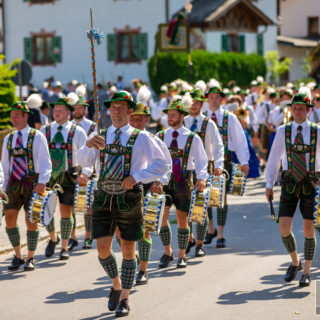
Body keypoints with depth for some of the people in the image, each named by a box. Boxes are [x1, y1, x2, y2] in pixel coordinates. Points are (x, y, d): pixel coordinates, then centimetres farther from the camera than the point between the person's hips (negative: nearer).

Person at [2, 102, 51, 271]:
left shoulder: (37, 137, -3)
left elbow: (45, 162, -9)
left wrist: (42, 182, -23)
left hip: (32, 183, -4)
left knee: (31, 222, -2)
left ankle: (30, 258, 14)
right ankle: (18, 256, 11)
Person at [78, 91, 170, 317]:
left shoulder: (141, 138, 1)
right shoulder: (100, 137, 9)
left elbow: (162, 164, -2)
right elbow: (84, 161, -7)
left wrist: (137, 176, -15)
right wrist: (89, 145, -29)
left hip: (129, 198, -2)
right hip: (104, 197, 2)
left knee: (128, 250, 3)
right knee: (103, 249, -4)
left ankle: (125, 300, 11)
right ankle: (117, 286, 23)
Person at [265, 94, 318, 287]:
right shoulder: (282, 132, 3)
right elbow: (274, 159, 6)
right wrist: (269, 185, 3)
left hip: (311, 184, -1)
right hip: (290, 184, 1)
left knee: (309, 229, 0)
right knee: (284, 227, -7)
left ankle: (307, 273, 11)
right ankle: (295, 262, 19)